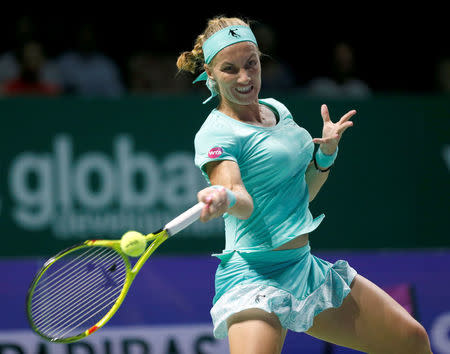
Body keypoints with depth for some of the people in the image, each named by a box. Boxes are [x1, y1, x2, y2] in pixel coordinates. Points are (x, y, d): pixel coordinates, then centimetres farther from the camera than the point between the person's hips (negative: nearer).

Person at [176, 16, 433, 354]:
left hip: (304, 267, 8)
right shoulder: (215, 135, -13)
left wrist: (326, 152, 3)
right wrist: (225, 199, -56)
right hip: (255, 276, -8)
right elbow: (243, 203, -33)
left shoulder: (277, 110, 12)